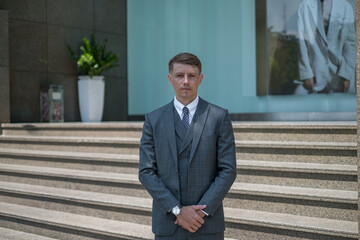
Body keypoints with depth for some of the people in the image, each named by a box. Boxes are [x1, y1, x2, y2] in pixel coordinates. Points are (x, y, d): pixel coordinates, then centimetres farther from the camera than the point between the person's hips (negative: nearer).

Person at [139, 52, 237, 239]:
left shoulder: (219, 117, 0)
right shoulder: (153, 120, 3)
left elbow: (228, 170, -3)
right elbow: (146, 172, -2)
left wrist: (201, 211, -12)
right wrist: (177, 210, -12)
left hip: (208, 224, -1)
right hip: (167, 224, 1)